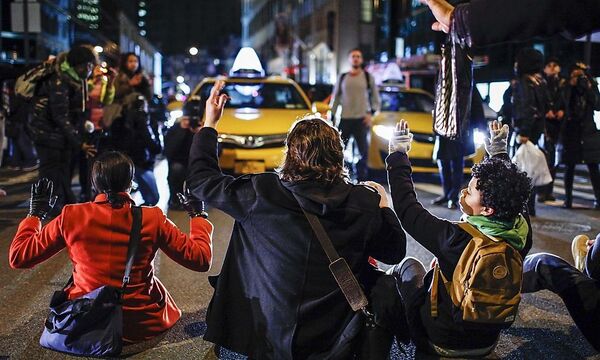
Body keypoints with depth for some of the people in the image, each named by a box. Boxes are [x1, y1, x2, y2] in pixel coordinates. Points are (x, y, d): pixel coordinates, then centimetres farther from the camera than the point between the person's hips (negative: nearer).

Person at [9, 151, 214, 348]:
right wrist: (197, 215, 7)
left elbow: (18, 257, -1)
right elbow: (201, 260, -7)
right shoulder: (152, 219, -12)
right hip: (141, 326, -1)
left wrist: (35, 213, 14)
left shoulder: (72, 216, -10)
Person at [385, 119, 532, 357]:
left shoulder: (457, 239, -35)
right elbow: (510, 188, 4)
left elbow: (407, 209, -22)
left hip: (440, 343, -5)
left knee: (409, 265, 19)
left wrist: (397, 156, -13)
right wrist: (499, 152, 16)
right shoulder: (521, 234, -18)